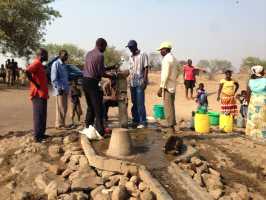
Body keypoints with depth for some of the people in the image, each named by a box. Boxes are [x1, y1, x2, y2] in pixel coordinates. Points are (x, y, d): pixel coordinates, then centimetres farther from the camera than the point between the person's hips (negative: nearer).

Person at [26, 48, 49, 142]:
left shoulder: (40, 64, 18)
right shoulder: (36, 63, -12)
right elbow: (27, 71, -28)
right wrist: (36, 84, -22)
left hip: (42, 94, 10)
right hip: (38, 94, -10)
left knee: (42, 115, 13)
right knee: (39, 115, -7)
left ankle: (41, 134, 21)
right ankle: (37, 136, -4)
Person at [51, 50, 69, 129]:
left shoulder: (64, 65, 17)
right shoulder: (56, 64, -8)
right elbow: (54, 78, -13)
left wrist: (67, 88, 14)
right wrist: (59, 88, -17)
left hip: (65, 89, 8)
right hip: (60, 90, -8)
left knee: (64, 108, 11)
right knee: (60, 108, -4)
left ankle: (62, 123, 19)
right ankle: (59, 124, 5)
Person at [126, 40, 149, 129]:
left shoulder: (143, 55, -3)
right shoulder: (131, 57, 17)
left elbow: (146, 68, -8)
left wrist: (144, 81, -16)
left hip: (140, 83, -7)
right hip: (132, 83, 7)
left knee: (140, 103, -7)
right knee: (134, 103, 11)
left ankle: (143, 122, 0)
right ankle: (135, 121, 19)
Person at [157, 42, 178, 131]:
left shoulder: (166, 59, -15)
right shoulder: (173, 58, 15)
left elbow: (165, 75, -21)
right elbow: (176, 74, 19)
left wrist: (161, 87, -19)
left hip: (167, 86, -10)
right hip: (173, 86, 10)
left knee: (168, 106, -4)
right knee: (171, 105, 16)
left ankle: (170, 124, 1)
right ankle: (172, 122, 24)